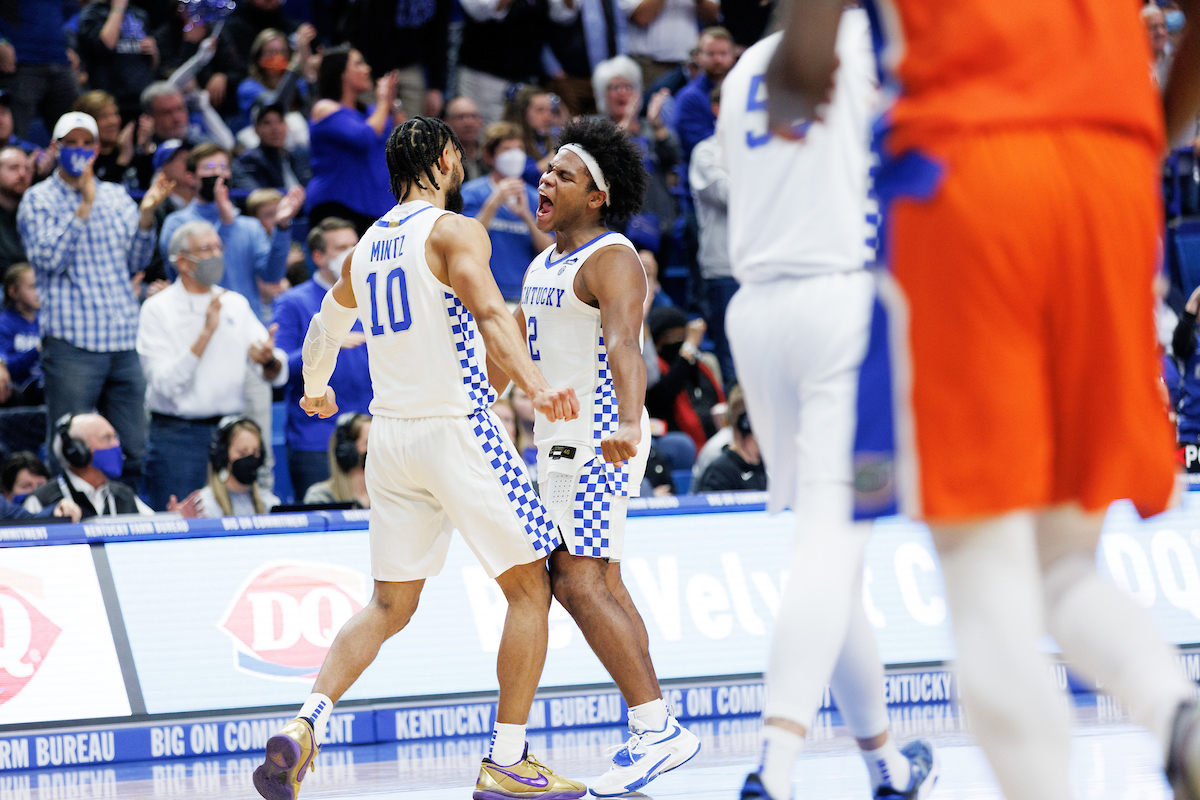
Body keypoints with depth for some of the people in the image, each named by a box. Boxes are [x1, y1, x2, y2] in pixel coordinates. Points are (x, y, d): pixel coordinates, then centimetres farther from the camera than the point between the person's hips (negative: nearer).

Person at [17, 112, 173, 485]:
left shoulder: (116, 196, 16)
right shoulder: (39, 200, 3)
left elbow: (135, 263, 13)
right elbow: (49, 257, -11)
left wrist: (146, 213, -1)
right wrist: (84, 206, -14)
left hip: (124, 340, 5)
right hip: (71, 342, -5)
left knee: (135, 451, 4)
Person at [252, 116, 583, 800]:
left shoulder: (366, 248, 14)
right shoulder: (455, 231, -7)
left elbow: (325, 329, 31)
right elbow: (489, 314, -26)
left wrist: (316, 390, 51)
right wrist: (535, 384, -40)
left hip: (391, 435, 7)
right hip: (459, 429, -7)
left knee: (389, 606, 12)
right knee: (531, 588, 5)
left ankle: (306, 725, -10)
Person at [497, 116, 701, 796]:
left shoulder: (611, 260, -14)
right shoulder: (546, 264, 16)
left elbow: (623, 347, -31)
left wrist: (628, 422, -47)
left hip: (599, 441, -10)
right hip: (561, 441, 10)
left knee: (578, 582, -17)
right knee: (600, 586, 10)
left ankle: (658, 729, -15)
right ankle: (652, 734, 14)